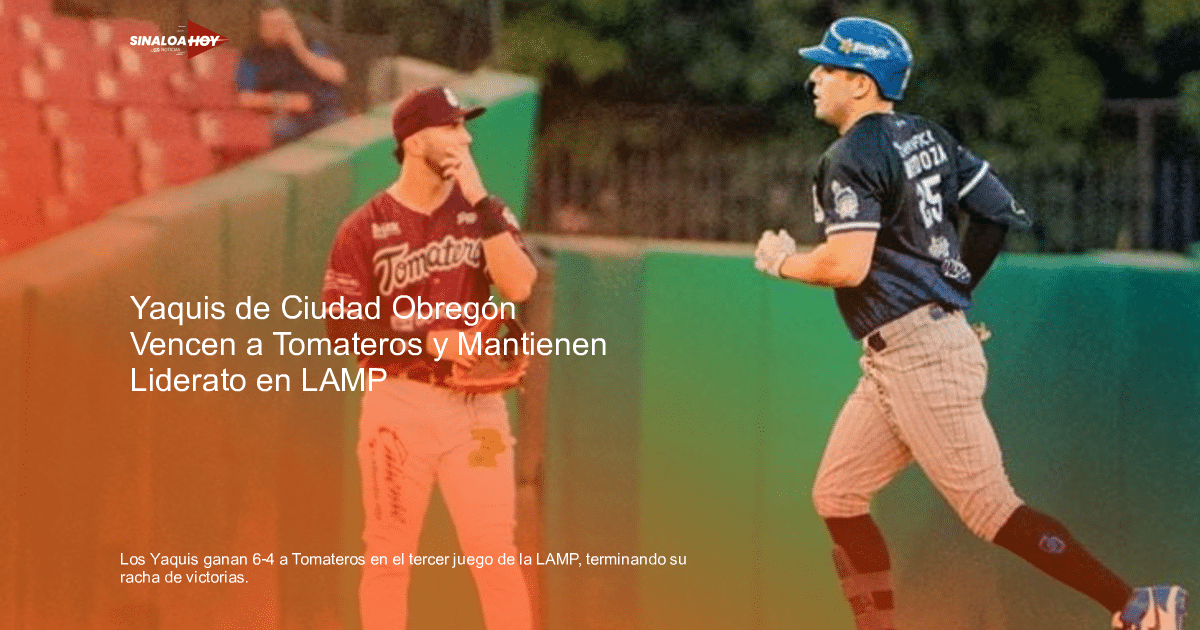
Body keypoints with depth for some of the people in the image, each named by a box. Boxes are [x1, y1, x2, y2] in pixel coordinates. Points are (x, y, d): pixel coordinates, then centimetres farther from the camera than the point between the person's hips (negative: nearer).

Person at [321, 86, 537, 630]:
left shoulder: (484, 213, 6)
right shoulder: (365, 229, -2)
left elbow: (519, 287, -10)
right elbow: (343, 326, -6)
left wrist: (480, 203, -13)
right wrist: (428, 343, -14)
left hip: (476, 407, 2)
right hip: (399, 405, -2)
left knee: (495, 554, -3)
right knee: (388, 558, 4)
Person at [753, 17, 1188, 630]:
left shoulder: (852, 158, -13)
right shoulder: (928, 137, 13)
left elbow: (847, 265, -24)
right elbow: (1001, 214, 16)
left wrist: (781, 262, -5)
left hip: (921, 358, -10)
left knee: (989, 507, -9)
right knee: (837, 496, 11)